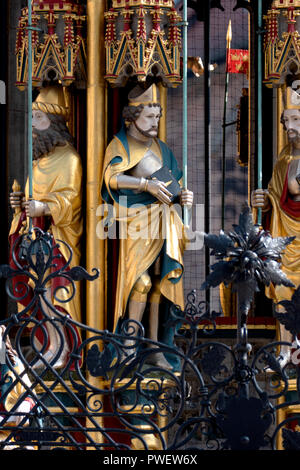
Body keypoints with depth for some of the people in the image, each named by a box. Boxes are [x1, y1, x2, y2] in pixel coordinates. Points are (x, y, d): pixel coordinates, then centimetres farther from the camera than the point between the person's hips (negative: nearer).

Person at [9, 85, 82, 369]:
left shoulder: (68, 159, -10)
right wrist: (22, 201, 8)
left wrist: (44, 207, -34)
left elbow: (68, 197, -19)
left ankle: (64, 349, -6)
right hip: (37, 234, 9)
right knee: (42, 293, 6)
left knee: (55, 291, -11)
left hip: (57, 238, -9)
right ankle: (53, 346, 11)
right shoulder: (41, 157, 19)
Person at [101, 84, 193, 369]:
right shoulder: (120, 144, 2)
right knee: (141, 279, -13)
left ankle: (154, 346, 6)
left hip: (165, 220, 5)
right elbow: (112, 176, -16)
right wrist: (146, 184, -24)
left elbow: (173, 183, 21)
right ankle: (130, 345, -6)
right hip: (137, 219, -5)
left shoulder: (160, 147, 20)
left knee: (161, 281, 2)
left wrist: (182, 196, -2)